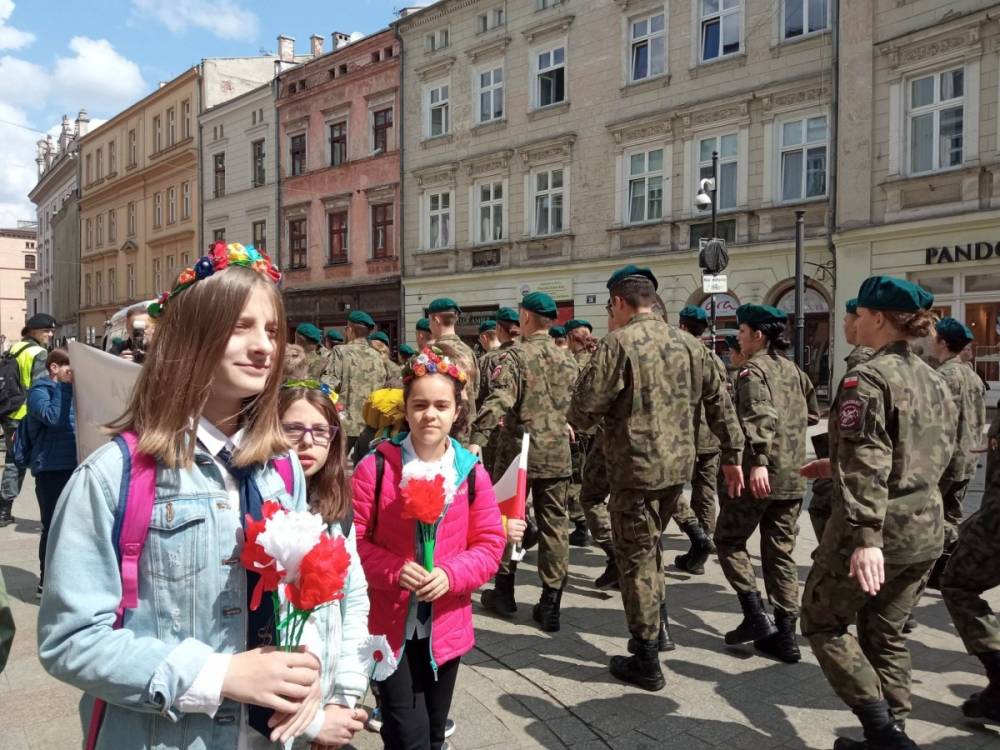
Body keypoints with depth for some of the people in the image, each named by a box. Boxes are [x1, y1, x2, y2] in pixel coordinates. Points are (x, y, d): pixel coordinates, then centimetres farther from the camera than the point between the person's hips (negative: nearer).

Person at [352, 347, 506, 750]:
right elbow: (353, 539, -8)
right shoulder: (376, 466, -10)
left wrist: (450, 574, -17)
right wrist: (394, 570, -22)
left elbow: (489, 544, -1)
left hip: (445, 625, 3)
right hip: (389, 625, -3)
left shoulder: (471, 472, -3)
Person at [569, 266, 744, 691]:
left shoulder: (618, 343, -13)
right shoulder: (687, 344, 8)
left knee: (636, 558, 5)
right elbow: (718, 401, 11)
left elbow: (582, 411, -16)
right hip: (679, 464, 7)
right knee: (649, 545, 26)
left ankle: (646, 662, 14)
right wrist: (732, 455, 19)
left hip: (635, 467, -7)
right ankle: (658, 626, 31)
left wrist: (582, 419, 7)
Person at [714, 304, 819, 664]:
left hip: (761, 474, -7)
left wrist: (759, 461, -34)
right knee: (781, 552, 12)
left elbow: (761, 416, -25)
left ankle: (756, 615, 2)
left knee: (729, 540, 10)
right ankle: (785, 635, 13)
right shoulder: (793, 370, 14)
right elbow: (813, 414, 24)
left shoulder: (753, 369, -10)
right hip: (792, 478, 7)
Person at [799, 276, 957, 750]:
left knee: (823, 623, 10)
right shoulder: (935, 381, 10)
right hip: (926, 530, 8)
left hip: (877, 533, -8)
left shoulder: (867, 378, -16)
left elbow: (866, 465, -25)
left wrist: (865, 537, -30)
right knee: (886, 635, 19)